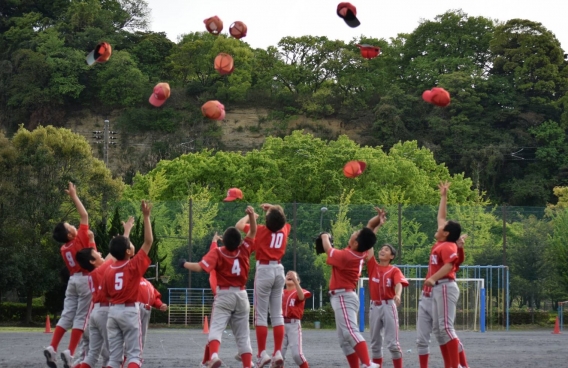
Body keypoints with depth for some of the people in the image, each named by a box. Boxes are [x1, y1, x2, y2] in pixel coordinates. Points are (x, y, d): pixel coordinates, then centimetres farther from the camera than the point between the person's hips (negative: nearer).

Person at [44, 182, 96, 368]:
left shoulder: (64, 249, 8)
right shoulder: (80, 239, -11)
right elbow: (84, 215, -8)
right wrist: (74, 196, -4)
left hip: (73, 279, 6)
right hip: (85, 279, -6)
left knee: (66, 315, 8)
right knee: (80, 317, -4)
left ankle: (52, 348, -3)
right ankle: (70, 352, -11)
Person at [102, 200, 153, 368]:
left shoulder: (109, 270, 6)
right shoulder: (134, 265, -8)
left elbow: (106, 294, 9)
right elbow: (148, 241, -11)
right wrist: (146, 217, -11)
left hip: (113, 311, 5)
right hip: (130, 311, -5)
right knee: (134, 354, -3)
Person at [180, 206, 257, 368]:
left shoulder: (217, 252, -13)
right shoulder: (244, 250, -3)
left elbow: (199, 267, -23)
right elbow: (253, 232, 7)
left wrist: (184, 264, -7)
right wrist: (251, 214, -7)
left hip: (224, 295, -3)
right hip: (241, 295, 4)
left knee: (216, 327, -11)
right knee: (243, 334, 8)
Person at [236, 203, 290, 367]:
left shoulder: (261, 230, -9)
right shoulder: (285, 229, 4)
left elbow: (239, 225, 0)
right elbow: (281, 219, 29)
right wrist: (274, 209, 20)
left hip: (264, 270, -5)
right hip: (279, 270, 5)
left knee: (261, 314, -2)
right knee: (277, 314, 6)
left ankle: (262, 354, -6)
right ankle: (278, 353, 0)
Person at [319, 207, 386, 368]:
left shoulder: (346, 256, -20)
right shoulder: (361, 252, 3)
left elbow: (328, 249, -3)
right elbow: (370, 225, 10)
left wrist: (325, 237, 16)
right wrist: (379, 217, -8)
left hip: (343, 297, -10)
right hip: (344, 297, 10)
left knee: (350, 332, -26)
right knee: (344, 339, 12)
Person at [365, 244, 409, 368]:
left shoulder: (394, 270, 0)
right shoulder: (373, 266, 9)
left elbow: (399, 284, -18)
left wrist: (397, 295, -38)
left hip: (388, 306, -4)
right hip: (374, 306, 4)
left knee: (392, 342, -7)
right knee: (375, 342, 9)